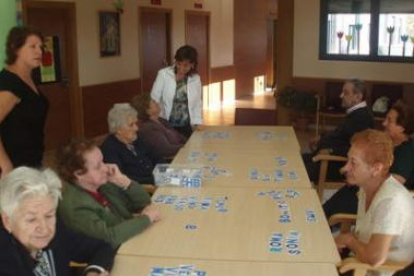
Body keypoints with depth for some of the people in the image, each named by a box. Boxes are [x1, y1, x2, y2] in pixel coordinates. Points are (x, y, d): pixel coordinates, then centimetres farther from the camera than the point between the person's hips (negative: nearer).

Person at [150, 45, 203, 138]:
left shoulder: (196, 79, 4)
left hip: (187, 127, 2)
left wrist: (197, 123, -4)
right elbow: (154, 100, -4)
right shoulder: (164, 74, -5)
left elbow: (197, 104, 10)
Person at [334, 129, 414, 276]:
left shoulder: (391, 200, -29)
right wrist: (344, 239, -5)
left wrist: (348, 240, -16)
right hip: (364, 258, 7)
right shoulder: (367, 186, -2)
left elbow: (375, 258, -34)